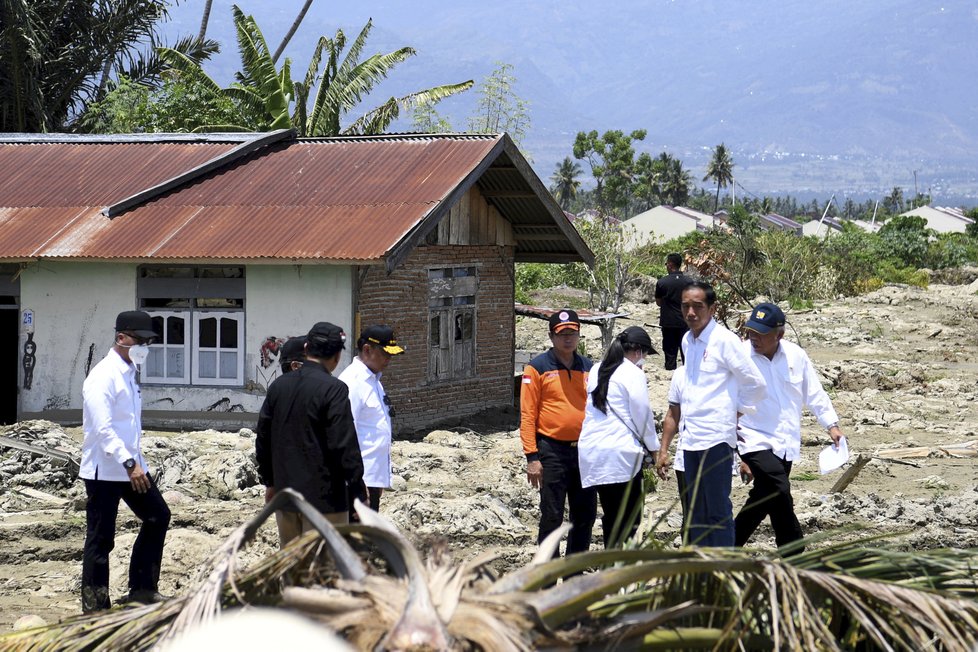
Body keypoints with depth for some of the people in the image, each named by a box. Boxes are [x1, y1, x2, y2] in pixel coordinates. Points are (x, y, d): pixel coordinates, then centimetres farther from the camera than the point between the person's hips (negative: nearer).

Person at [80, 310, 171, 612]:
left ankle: (142, 589, 24)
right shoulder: (103, 377, -17)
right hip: (104, 470, -9)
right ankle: (95, 608, 7)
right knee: (101, 540, -2)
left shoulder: (129, 373, 12)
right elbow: (102, 429, -24)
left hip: (131, 465, 9)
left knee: (158, 517, 15)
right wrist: (129, 463, -28)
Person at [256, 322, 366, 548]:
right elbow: (345, 445, -17)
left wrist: (269, 481, 22)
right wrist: (358, 490, -9)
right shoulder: (333, 389, -15)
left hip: (284, 493, 7)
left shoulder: (278, 385, 6)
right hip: (323, 495, -7)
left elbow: (263, 439, 12)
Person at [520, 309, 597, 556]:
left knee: (585, 515, 10)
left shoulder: (588, 368, 11)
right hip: (552, 451, -5)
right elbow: (527, 415, -6)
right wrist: (532, 457, -12)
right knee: (552, 517, -1)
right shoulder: (537, 368, -4)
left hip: (584, 451, 5)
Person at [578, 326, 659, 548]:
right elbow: (642, 413, -6)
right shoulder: (633, 373, -8)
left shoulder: (596, 370, 15)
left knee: (611, 516, 13)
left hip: (591, 452, 7)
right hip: (621, 453, -7)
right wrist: (653, 446, 8)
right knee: (630, 518, -3)